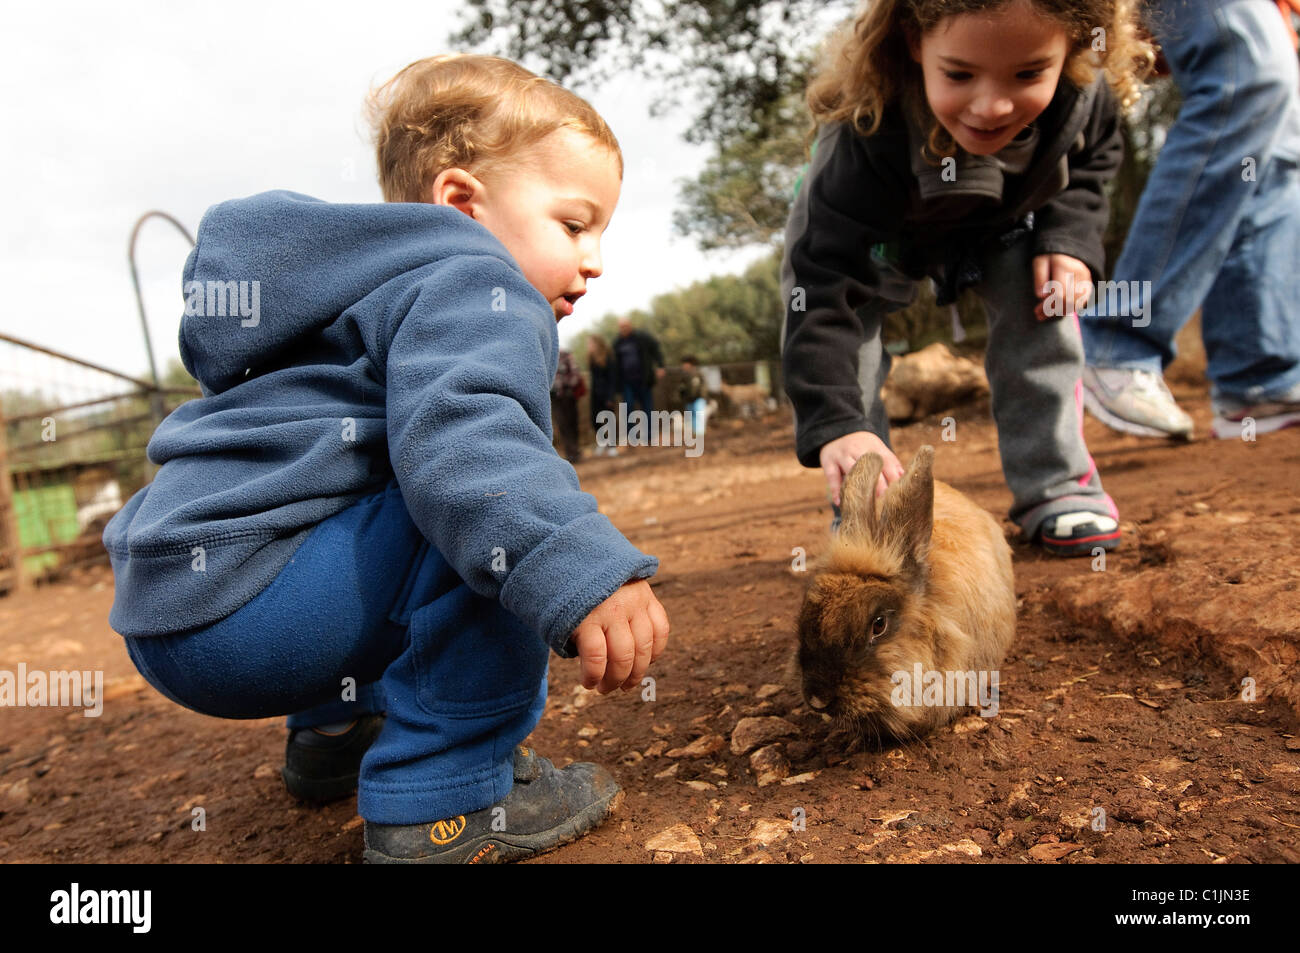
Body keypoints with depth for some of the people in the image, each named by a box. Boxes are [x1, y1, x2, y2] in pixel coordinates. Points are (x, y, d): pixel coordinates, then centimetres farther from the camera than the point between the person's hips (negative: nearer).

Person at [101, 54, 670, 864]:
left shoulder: (393, 287, 26)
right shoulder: (470, 283, -9)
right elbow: (457, 435, -31)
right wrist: (584, 570, -41)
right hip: (232, 604, -11)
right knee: (508, 514, -23)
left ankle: (334, 730, 35)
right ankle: (441, 802, -15)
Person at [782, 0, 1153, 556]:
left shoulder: (1081, 93, -29)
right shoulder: (869, 138, -46)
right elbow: (825, 284, -51)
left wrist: (1067, 236, -21)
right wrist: (835, 422, -61)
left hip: (1002, 219, 3)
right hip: (878, 226, -3)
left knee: (1040, 306, -15)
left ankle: (1055, 487, 2)